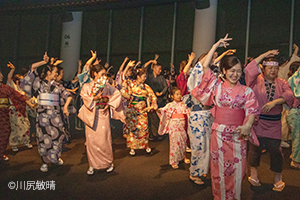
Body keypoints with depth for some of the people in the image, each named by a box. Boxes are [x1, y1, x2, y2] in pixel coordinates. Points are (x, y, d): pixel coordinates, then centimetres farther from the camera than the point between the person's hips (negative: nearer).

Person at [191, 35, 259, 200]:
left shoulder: (246, 91, 2)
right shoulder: (217, 86, 2)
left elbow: (252, 110, -10)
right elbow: (205, 66, -4)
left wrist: (247, 125, -31)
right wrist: (216, 45, 0)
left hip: (238, 134, 0)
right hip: (219, 133, 0)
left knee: (237, 169, 9)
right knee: (219, 169, 10)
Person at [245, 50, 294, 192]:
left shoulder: (281, 83, 8)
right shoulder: (256, 80, -1)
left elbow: (289, 95, -8)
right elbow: (249, 70, -20)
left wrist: (274, 102, -23)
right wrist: (264, 55, -15)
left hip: (274, 124, 2)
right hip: (256, 122, -2)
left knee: (275, 150, 5)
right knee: (255, 148, 9)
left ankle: (278, 178, 25)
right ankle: (253, 173, 29)